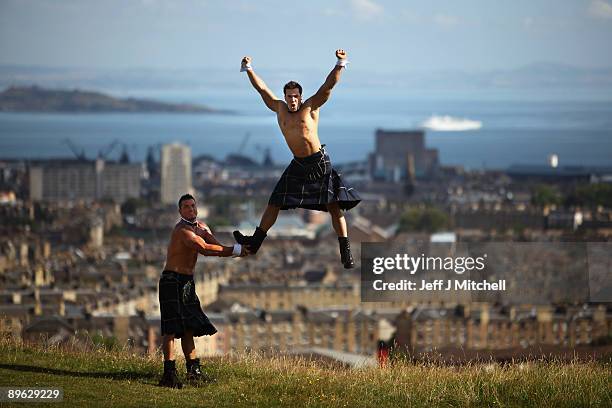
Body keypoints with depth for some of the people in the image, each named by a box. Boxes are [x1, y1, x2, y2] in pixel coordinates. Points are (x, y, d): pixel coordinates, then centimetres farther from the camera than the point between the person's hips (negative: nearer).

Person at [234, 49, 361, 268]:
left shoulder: (310, 107, -5)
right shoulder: (280, 109, 7)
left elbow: (328, 86, -14)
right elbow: (262, 88, 9)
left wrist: (340, 65, -26)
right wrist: (249, 69, 3)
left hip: (320, 163, -4)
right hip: (298, 166, 4)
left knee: (334, 206, -6)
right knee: (274, 203, 8)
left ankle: (346, 252, -4)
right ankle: (255, 242, 17)